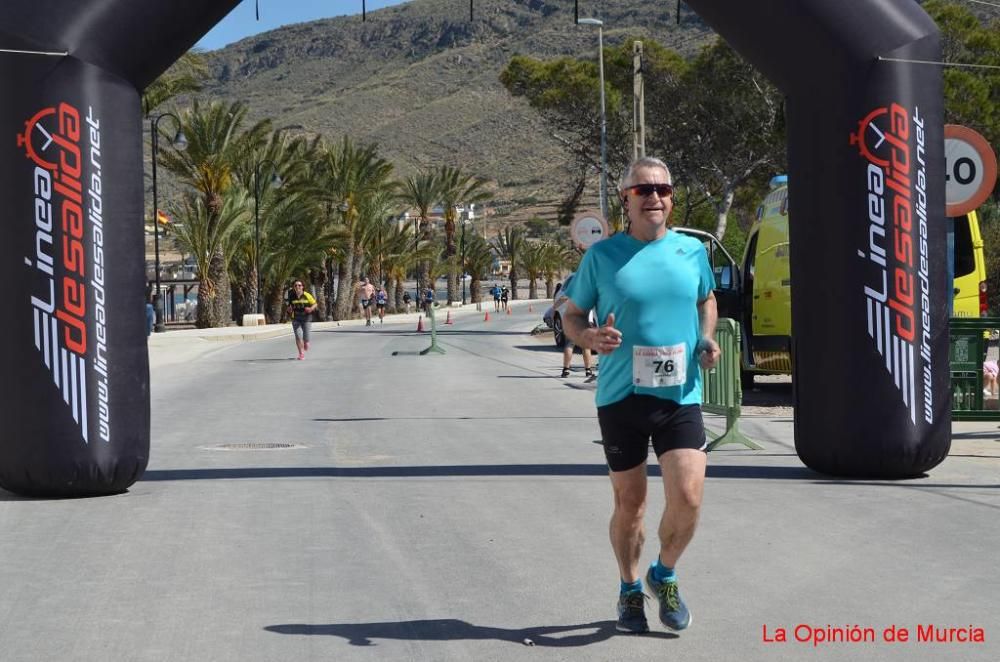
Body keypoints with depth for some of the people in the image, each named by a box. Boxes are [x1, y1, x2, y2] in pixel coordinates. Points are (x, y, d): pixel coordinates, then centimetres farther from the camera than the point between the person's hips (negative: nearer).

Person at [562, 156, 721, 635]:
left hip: (680, 395, 1)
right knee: (629, 503, 10)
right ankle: (630, 591, 33)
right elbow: (571, 315, 6)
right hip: (620, 396, -1)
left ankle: (665, 575, 18)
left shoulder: (692, 250, 4)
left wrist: (706, 340, 4)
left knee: (688, 497, -12)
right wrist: (589, 337, -16)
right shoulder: (602, 255, -3)